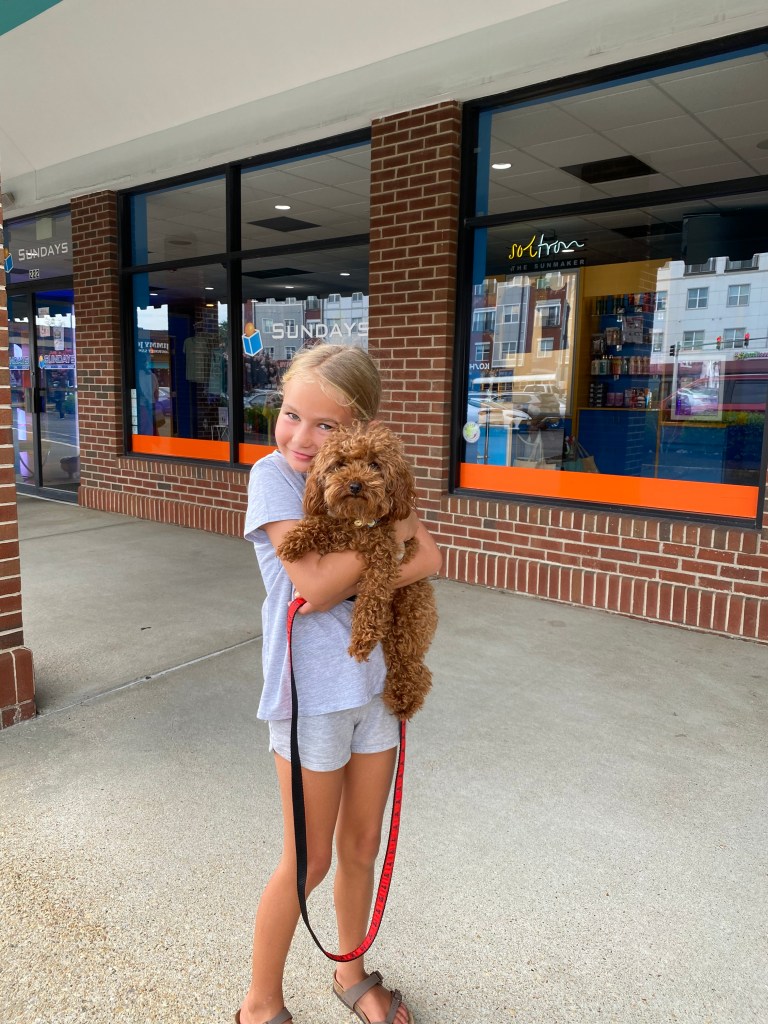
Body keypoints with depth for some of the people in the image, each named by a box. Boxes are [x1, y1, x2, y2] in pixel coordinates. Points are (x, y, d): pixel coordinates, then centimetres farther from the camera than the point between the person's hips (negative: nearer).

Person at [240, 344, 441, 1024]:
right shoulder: (274, 475, -13)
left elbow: (430, 561, -8)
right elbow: (314, 586, -23)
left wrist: (353, 578, -23)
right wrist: (385, 533, -18)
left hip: (375, 680, 5)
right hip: (313, 692, -5)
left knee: (362, 846, 20)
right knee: (309, 860, 10)